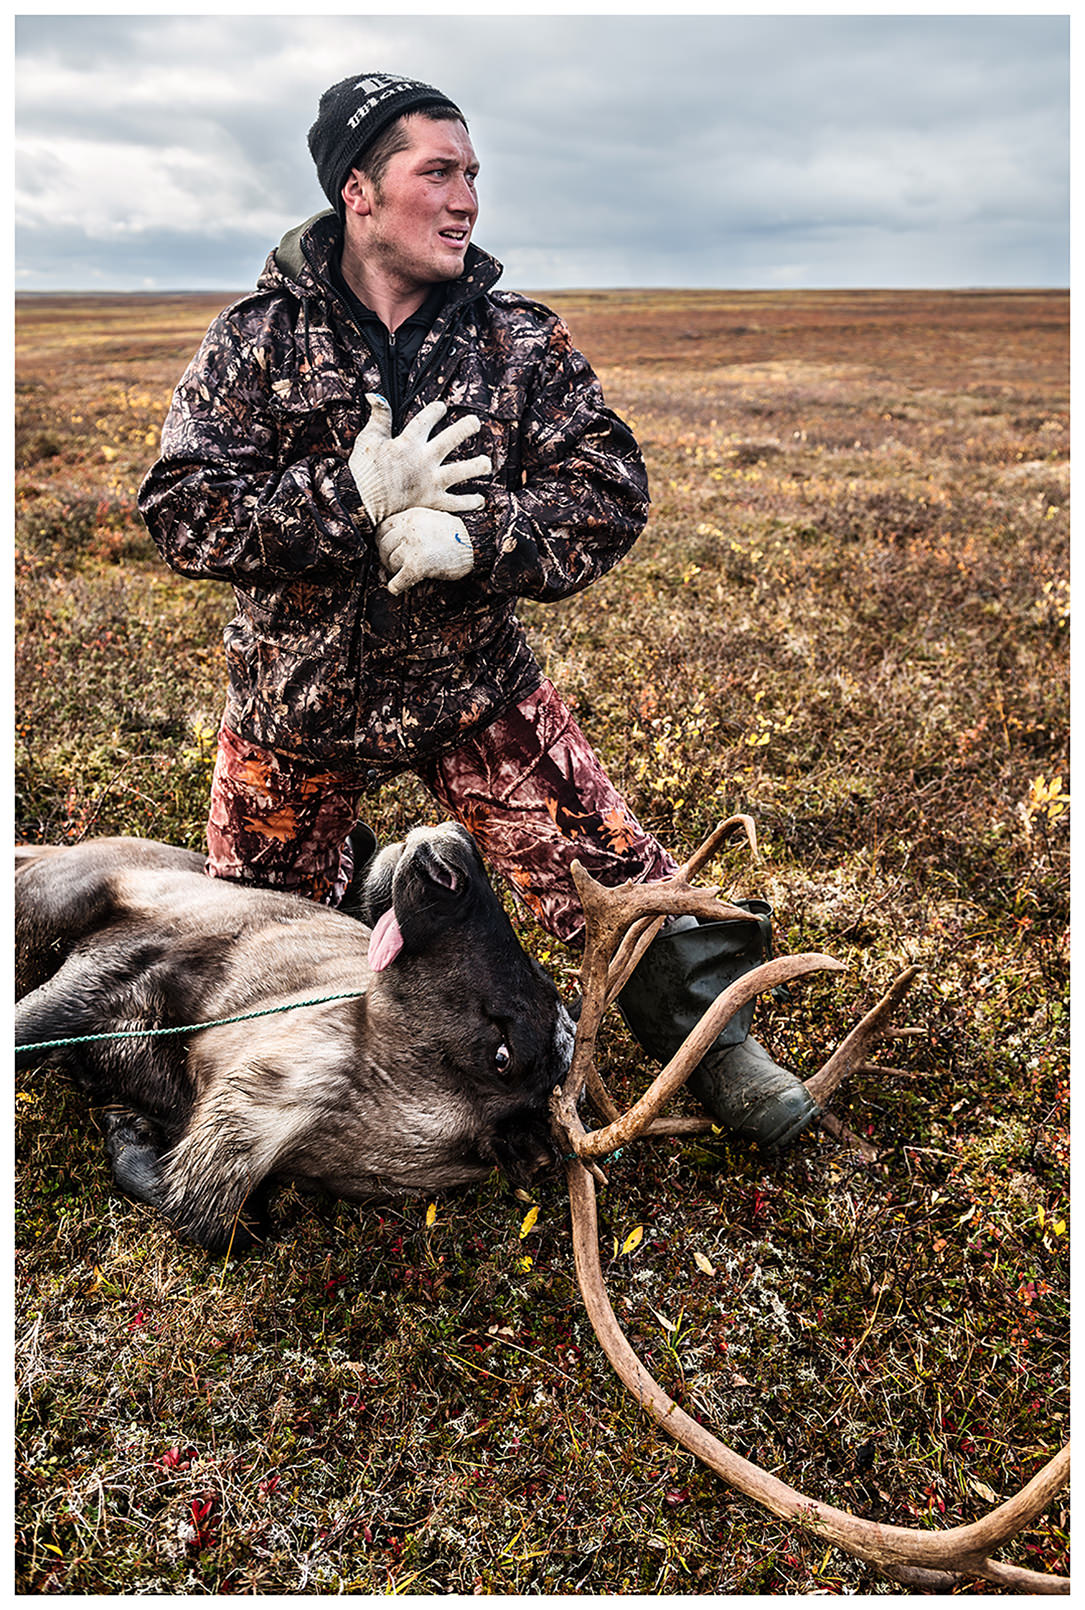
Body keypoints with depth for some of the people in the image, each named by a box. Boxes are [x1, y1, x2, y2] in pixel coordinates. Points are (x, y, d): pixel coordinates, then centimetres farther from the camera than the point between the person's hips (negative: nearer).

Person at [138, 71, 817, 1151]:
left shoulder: (523, 341, -3)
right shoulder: (256, 339, -7)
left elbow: (611, 496, -10)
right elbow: (179, 514, -16)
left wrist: (470, 538, -27)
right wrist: (355, 495, -27)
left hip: (474, 690, 0)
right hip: (297, 700, 1)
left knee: (610, 877, -9)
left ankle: (709, 1037, 17)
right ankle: (354, 874, 51)